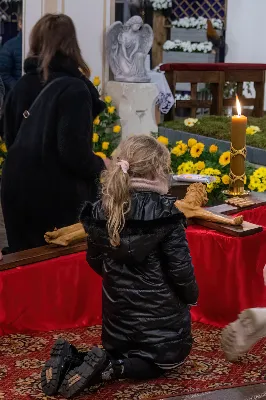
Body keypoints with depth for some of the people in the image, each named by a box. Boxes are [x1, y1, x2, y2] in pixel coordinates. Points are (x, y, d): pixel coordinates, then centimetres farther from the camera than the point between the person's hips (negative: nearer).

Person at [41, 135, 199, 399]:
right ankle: (107, 369, -8)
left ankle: (71, 360, 1)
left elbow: (96, 262, 7)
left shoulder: (100, 211, -5)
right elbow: (180, 268, -17)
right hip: (161, 318, -5)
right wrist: (191, 296, 4)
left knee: (119, 353, 32)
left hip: (117, 316, 5)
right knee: (168, 360, 22)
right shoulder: (166, 214, -21)